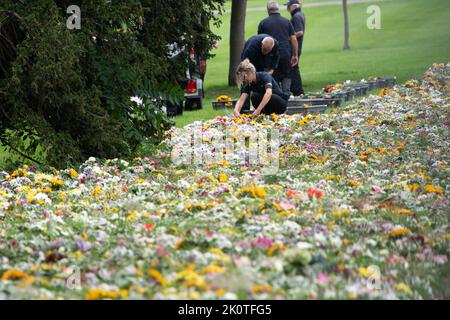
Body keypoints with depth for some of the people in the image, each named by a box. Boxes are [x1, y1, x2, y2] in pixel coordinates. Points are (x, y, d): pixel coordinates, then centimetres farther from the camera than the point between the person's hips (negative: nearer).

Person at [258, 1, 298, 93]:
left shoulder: (263, 23, 5)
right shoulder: (287, 22, 7)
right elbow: (293, 39, 4)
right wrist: (295, 55, 10)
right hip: (286, 54, 1)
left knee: (273, 78, 7)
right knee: (286, 76, 10)